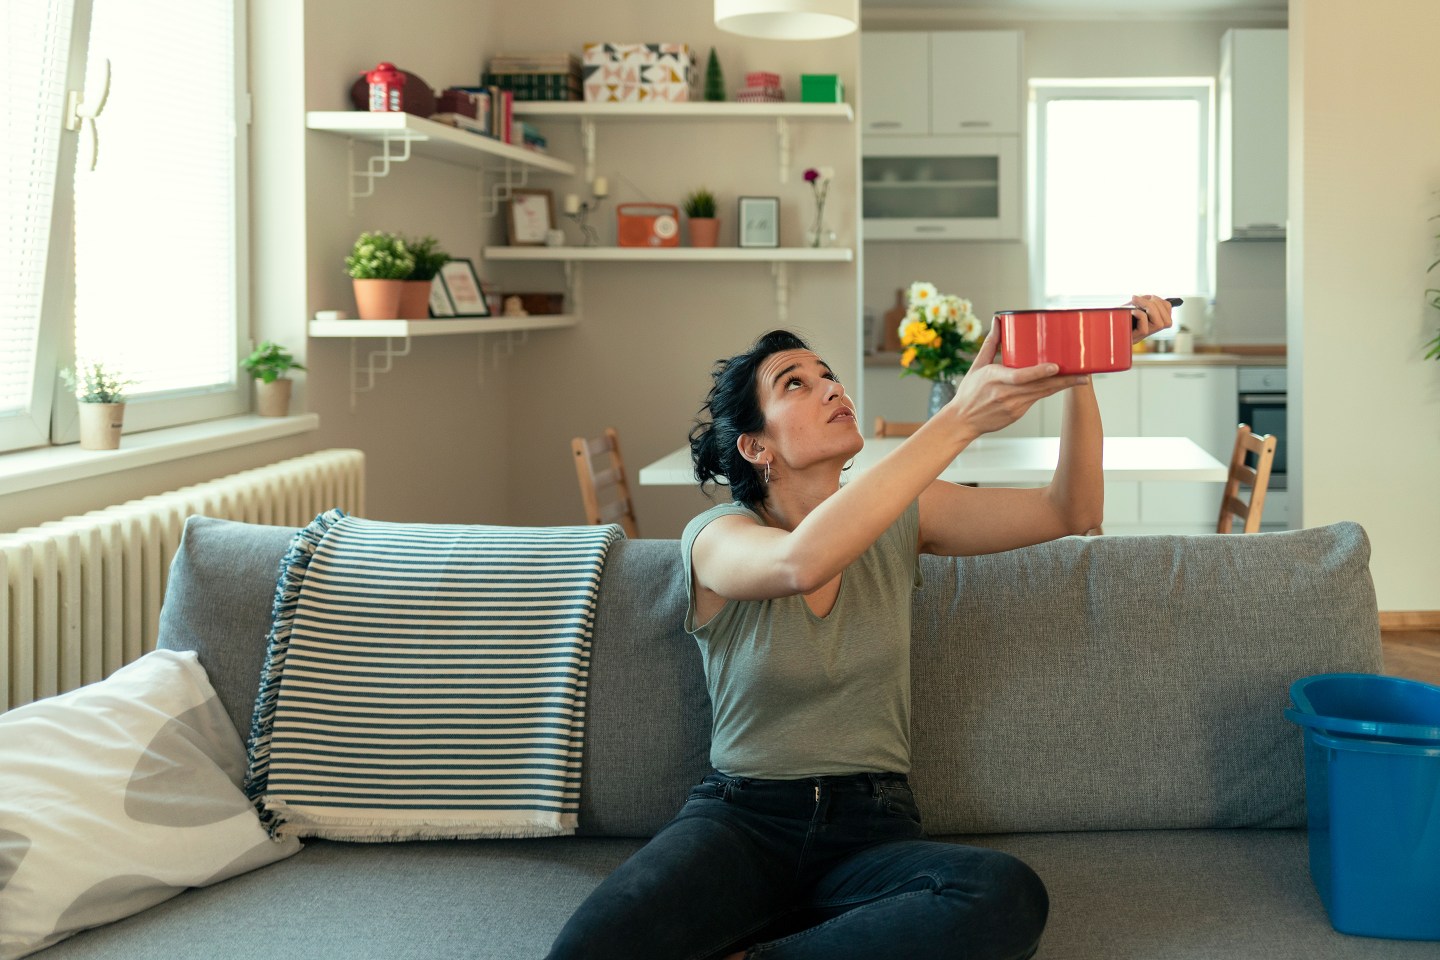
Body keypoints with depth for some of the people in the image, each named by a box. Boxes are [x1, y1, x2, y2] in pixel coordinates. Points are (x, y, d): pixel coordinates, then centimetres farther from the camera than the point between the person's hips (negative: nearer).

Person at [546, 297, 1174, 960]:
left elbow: (1072, 513, 2)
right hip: (740, 818, -4)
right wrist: (959, 419, -34)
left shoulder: (899, 519, 7)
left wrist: (1079, 374, -15)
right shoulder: (718, 537, -6)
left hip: (873, 826, 4)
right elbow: (801, 562, -30)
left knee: (1011, 898, -33)